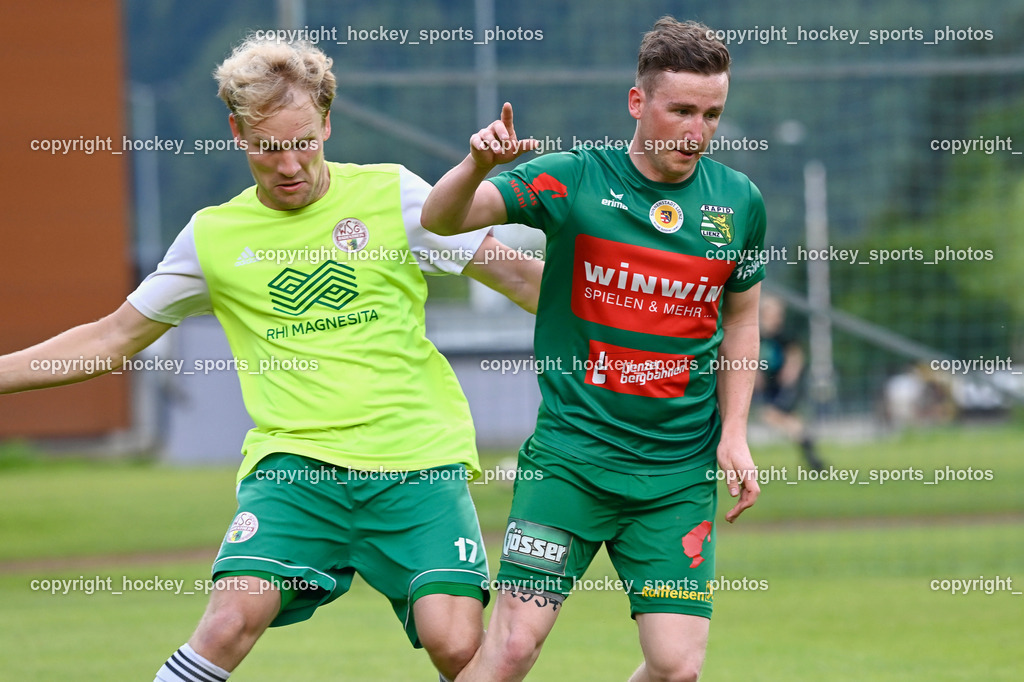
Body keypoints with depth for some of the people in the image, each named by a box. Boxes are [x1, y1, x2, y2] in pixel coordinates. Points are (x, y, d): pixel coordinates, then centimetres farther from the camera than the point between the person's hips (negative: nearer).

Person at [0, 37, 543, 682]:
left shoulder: (390, 193, 5)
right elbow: (112, 339, 20)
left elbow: (515, 275, 11)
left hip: (419, 459, -1)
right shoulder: (213, 236, 9)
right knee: (231, 621, -23)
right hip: (295, 461, 1)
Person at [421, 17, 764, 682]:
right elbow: (440, 220, -13)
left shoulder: (739, 202, 4)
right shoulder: (572, 179, -6)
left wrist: (734, 434, 8)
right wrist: (477, 166, -34)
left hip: (681, 474, 3)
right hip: (570, 457, -2)